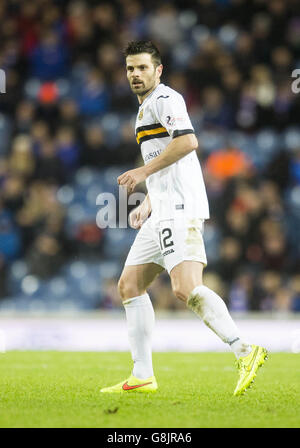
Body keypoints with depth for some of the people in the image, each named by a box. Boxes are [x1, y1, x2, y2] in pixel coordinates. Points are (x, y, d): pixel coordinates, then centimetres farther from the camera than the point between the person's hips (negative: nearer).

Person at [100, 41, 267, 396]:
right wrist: (147, 204, 24)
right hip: (163, 213, 11)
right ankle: (142, 376, 9)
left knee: (186, 289, -23)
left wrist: (145, 171, -16)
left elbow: (188, 141, -21)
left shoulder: (164, 98, -4)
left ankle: (244, 352, -24)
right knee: (129, 285, 9)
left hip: (180, 209, -11)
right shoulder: (146, 109, 27)